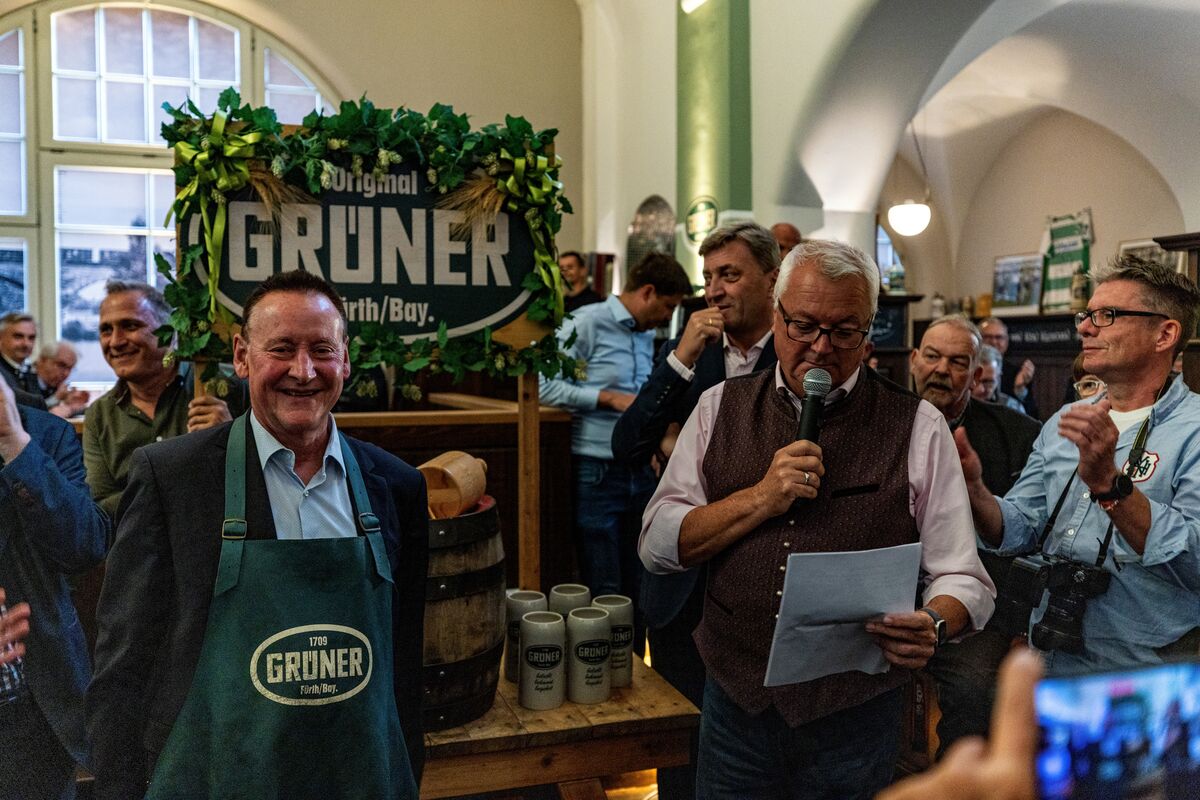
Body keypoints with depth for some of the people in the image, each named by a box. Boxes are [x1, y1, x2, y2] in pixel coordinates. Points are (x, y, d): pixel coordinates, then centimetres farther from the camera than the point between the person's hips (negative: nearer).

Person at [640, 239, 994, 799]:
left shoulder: (918, 427, -3)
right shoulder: (721, 407, 2)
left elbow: (962, 577, -3)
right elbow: (656, 545, -3)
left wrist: (933, 626, -25)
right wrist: (759, 499, -15)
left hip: (854, 714, -1)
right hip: (735, 704, 2)